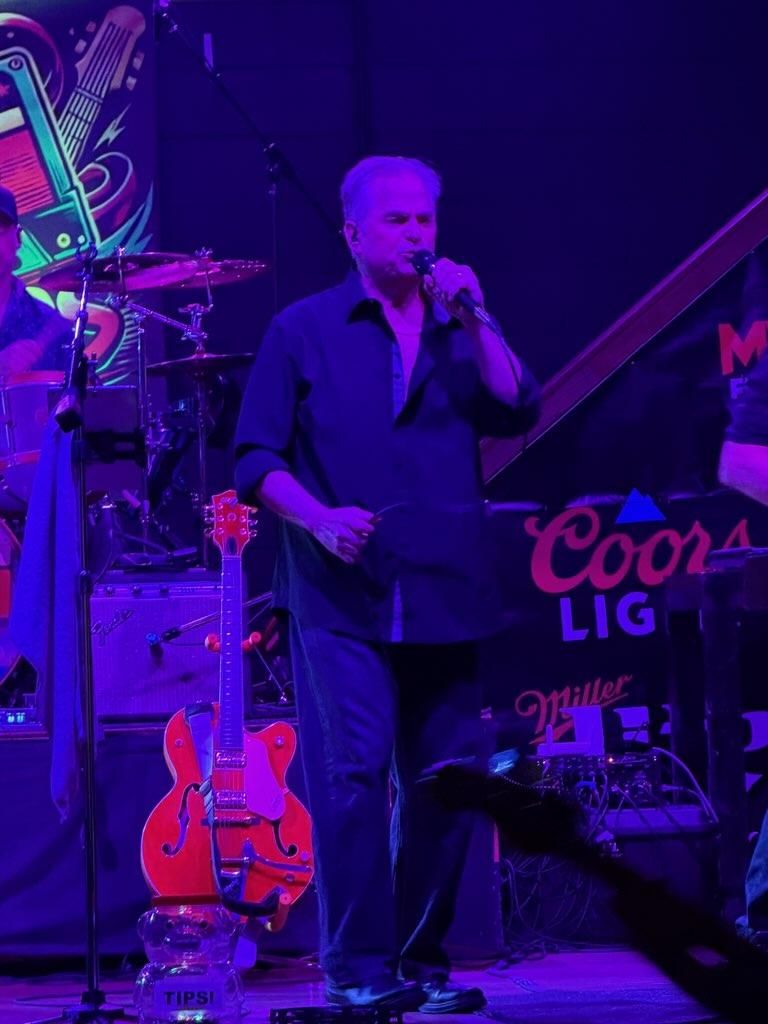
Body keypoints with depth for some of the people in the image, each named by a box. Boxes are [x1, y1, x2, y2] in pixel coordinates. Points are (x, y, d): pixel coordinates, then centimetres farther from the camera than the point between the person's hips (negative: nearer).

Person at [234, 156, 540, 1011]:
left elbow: (515, 412, 0)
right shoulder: (303, 331, 5)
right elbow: (255, 458, 2)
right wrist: (318, 520, -14)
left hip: (446, 595, 4)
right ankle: (356, 967, -8)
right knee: (353, 771, -12)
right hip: (343, 597, -4)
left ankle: (421, 959, 16)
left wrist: (473, 321, -8)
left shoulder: (457, 331, 15)